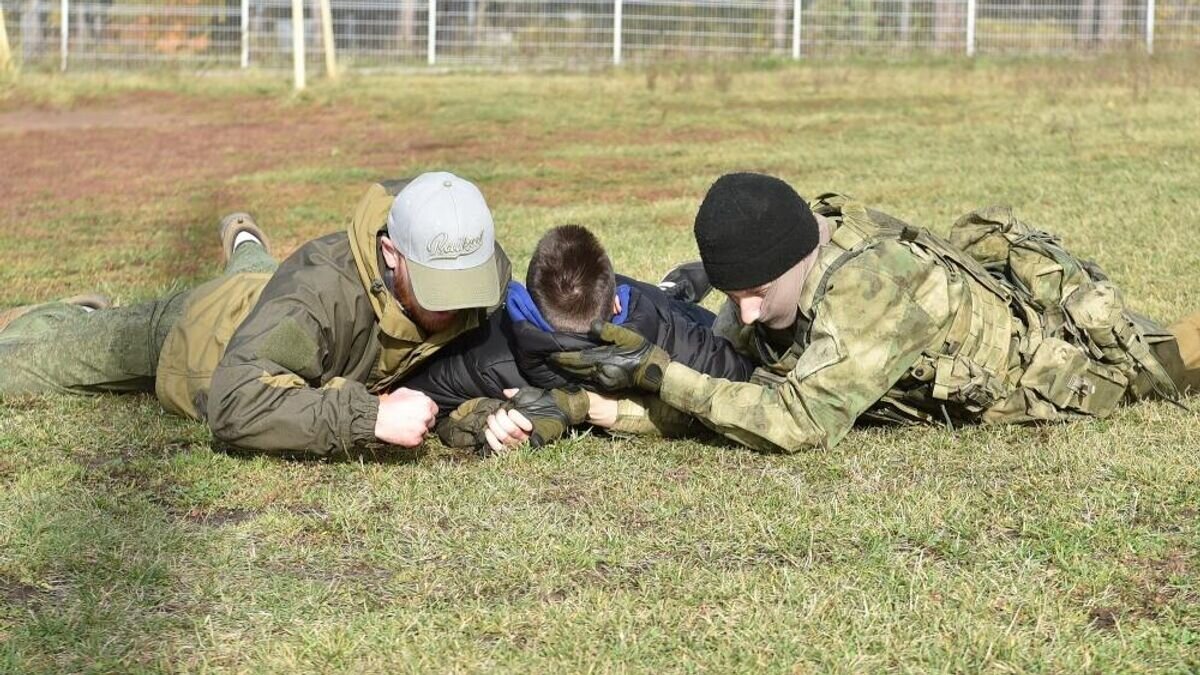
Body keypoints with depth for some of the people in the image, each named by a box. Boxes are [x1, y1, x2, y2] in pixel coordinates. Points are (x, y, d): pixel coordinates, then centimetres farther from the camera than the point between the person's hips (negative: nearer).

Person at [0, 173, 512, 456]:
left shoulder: (488, 270, -34)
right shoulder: (321, 290, -51)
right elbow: (234, 405, -58)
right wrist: (369, 417, -64)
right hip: (202, 332, -5)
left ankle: (246, 248, 75)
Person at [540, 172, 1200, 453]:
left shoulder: (868, 283, -46)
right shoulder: (773, 272, -25)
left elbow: (802, 421, -52)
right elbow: (713, 372, -18)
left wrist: (658, 372, -52)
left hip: (1062, 335, -6)